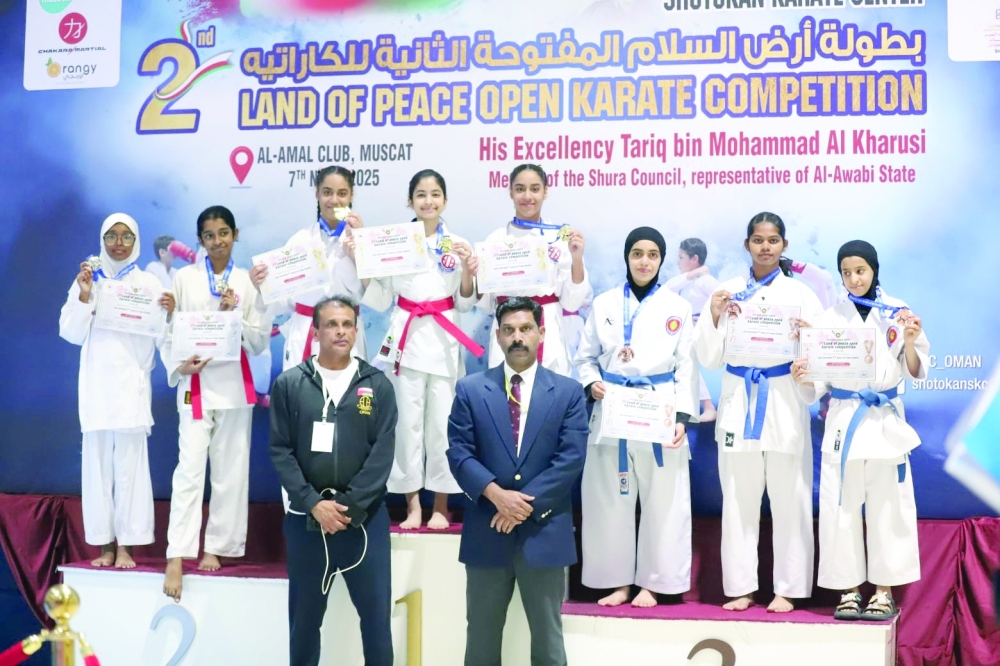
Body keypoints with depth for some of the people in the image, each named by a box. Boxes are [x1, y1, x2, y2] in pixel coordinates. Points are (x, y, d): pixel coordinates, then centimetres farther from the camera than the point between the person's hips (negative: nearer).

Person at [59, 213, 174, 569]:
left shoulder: (149, 283, 6)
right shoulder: (86, 280, 10)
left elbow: (160, 339, 0)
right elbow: (71, 333, 2)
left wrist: (169, 314, -20)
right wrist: (84, 296, -11)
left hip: (132, 382, -2)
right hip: (96, 383, 2)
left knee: (130, 462, -4)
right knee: (98, 461, 2)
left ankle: (126, 544, 1)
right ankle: (105, 543, 9)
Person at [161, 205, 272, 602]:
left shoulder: (248, 282, 7)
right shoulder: (184, 278, 3)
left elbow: (260, 341, 4)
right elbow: (168, 331, 2)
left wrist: (233, 315, -11)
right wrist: (178, 366, -14)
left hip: (234, 385, 2)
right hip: (195, 384, -2)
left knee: (230, 471, 5)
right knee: (190, 469, -11)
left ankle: (215, 548, 15)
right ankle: (176, 558, -10)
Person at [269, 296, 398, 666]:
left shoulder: (377, 385, 2)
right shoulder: (289, 384, 2)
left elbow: (383, 452, -4)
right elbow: (281, 452, -1)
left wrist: (349, 506, -12)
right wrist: (313, 503, -12)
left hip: (365, 518, 0)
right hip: (307, 518, 1)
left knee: (376, 615, 5)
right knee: (304, 618, 11)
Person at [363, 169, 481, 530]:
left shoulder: (459, 244, 3)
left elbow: (466, 303, 5)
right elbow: (379, 300, 6)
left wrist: (467, 268, -11)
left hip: (444, 340, 0)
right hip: (406, 337, 1)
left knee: (441, 422, 2)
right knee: (408, 422, 2)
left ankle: (441, 504, 15)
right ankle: (412, 504, 14)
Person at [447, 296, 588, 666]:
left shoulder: (568, 391, 1)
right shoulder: (470, 389, 3)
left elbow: (571, 459, -7)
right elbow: (458, 453, -4)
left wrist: (526, 503, -15)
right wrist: (496, 494, -18)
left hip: (545, 531, 0)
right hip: (487, 532, 1)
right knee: (481, 636, 12)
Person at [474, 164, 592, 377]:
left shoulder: (562, 237, 1)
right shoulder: (495, 239, 4)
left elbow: (571, 303, 1)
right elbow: (486, 304, 8)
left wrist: (577, 259, -11)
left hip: (550, 341, -1)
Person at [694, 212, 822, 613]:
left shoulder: (801, 294, 6)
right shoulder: (727, 292, 8)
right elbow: (708, 358, 6)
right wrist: (714, 317, -9)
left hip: (784, 404, -1)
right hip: (739, 403, 1)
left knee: (789, 499, 1)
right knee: (738, 500, 6)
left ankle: (788, 588, 12)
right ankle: (741, 587, 15)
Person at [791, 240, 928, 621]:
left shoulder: (898, 313, 2)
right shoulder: (831, 318, 4)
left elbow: (915, 372, 4)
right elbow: (821, 379, 3)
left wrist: (910, 343, -14)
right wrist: (803, 375, -17)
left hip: (886, 421, 0)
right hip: (844, 420, 1)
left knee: (887, 508, 6)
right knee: (841, 507, 3)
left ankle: (884, 592, 18)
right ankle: (849, 590, 16)